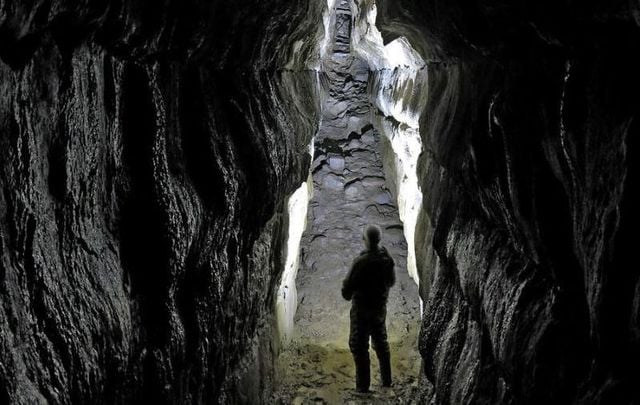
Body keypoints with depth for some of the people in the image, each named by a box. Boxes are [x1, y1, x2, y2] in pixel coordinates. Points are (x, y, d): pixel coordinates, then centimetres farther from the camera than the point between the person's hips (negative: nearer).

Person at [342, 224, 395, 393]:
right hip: (380, 307, 6)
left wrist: (348, 295, 4)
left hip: (362, 308, -6)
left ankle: (363, 384, 2)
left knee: (359, 346, 2)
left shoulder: (361, 261, -24)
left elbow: (348, 286, -17)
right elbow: (391, 281, 9)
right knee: (381, 342, 21)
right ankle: (386, 380, 28)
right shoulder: (387, 258, -5)